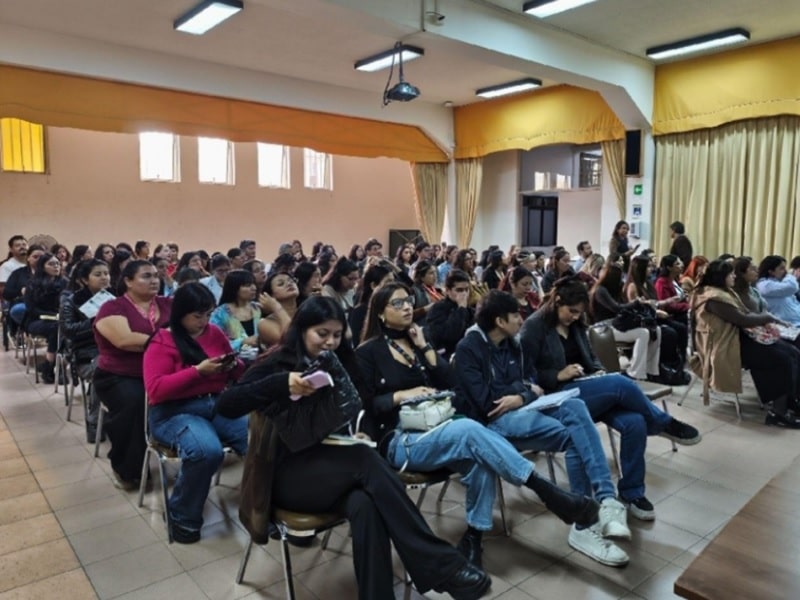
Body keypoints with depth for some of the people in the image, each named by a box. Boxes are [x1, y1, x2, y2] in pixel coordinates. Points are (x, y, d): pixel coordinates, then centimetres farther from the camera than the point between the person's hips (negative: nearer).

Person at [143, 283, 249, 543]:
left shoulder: (215, 334, 9)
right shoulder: (161, 342, -4)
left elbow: (237, 374, 20)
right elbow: (156, 390, -15)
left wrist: (234, 366, -4)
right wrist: (198, 370, -21)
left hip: (218, 405, 5)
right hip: (174, 412, -4)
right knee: (207, 450, -35)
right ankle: (182, 516, -8)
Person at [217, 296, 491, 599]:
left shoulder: (339, 365, 11)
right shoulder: (277, 364, -5)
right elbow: (225, 406, -18)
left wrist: (356, 432, -7)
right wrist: (283, 383, -31)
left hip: (333, 468, 4)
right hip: (286, 475, -4)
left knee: (364, 505, -34)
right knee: (365, 460, -32)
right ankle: (442, 564, -30)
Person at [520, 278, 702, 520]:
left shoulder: (576, 325, 15)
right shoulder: (534, 327, -7)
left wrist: (599, 372, 1)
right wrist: (558, 375, -20)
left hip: (587, 391, 7)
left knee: (634, 422, -19)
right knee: (621, 383, -28)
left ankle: (631, 491, -2)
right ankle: (665, 424, -1)